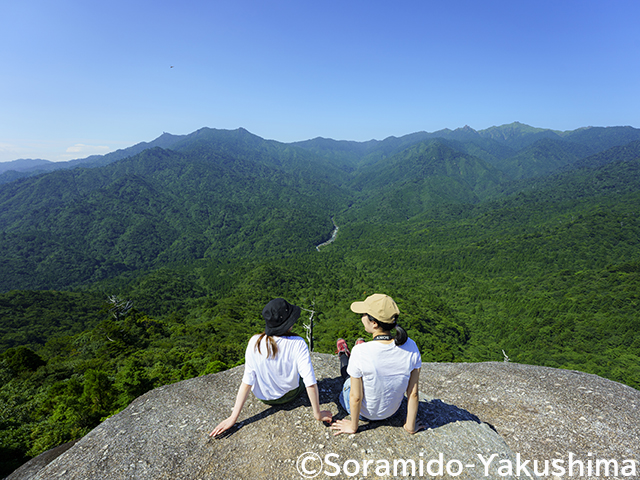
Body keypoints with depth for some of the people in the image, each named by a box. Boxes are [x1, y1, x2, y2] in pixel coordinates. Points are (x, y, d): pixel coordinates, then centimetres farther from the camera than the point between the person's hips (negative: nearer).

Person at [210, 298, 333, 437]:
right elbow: (310, 383, -31)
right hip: (290, 395, -1)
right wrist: (317, 414, -17)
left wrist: (233, 418, -16)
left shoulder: (255, 342, -25)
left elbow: (247, 382, -23)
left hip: (264, 396, 1)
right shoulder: (297, 344, -30)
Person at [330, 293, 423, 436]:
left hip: (363, 413, -4)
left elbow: (355, 398, -24)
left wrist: (353, 427, -5)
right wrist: (410, 426, 1)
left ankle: (344, 356, 59)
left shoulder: (360, 352, -35)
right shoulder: (410, 347, -24)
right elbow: (413, 393, -15)